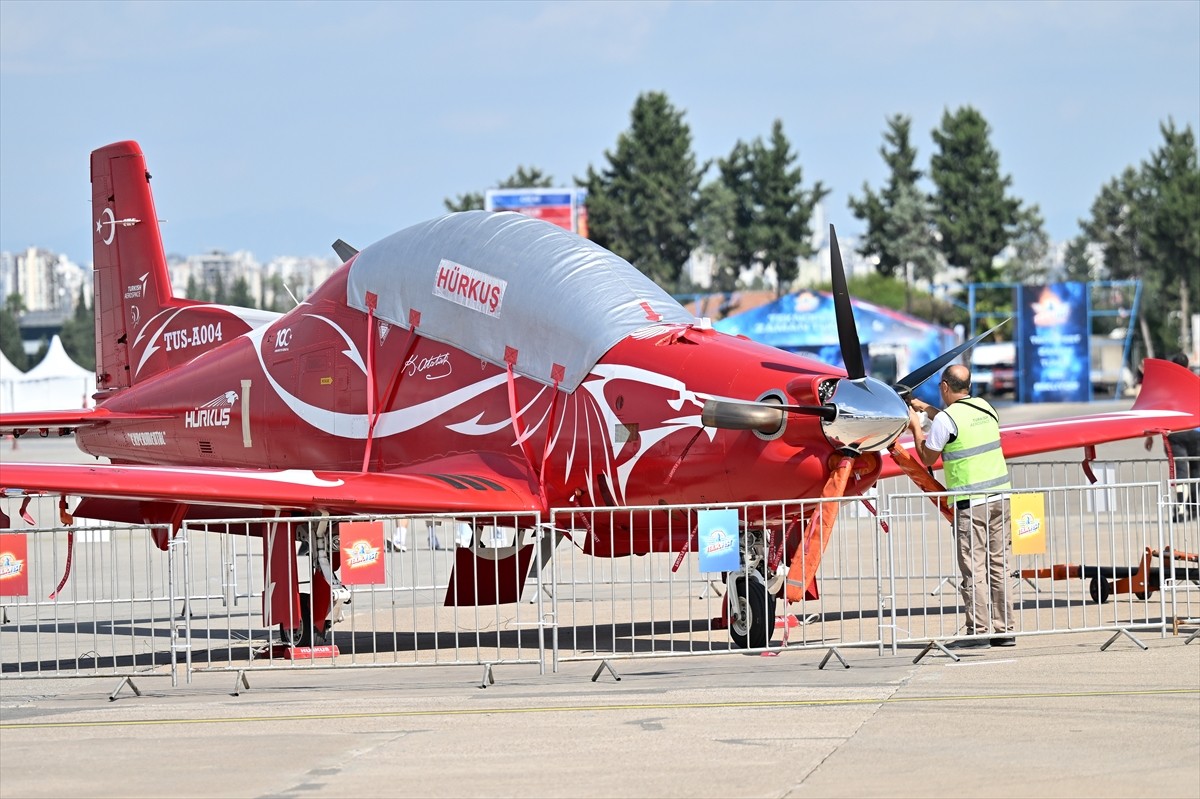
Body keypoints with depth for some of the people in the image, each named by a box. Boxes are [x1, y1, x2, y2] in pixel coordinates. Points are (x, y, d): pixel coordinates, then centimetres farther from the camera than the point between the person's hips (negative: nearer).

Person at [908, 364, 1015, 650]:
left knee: (974, 569, -5)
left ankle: (978, 631, -6)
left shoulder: (945, 419, -10)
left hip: (971, 502, -7)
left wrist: (916, 426, 15)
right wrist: (926, 409, 38)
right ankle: (1003, 630, 12)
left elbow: (928, 457, 1)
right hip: (1000, 497, 7)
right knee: (998, 564, 10)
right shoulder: (984, 408, 11)